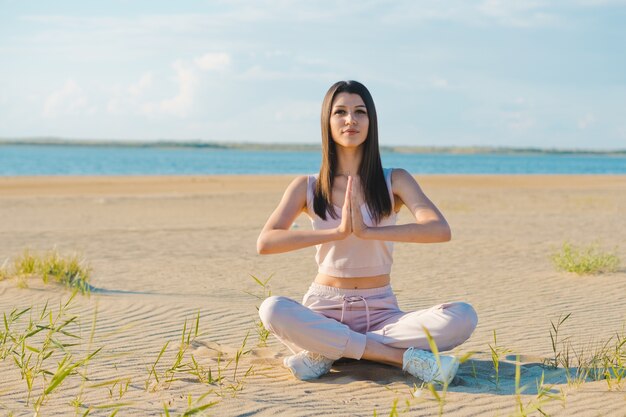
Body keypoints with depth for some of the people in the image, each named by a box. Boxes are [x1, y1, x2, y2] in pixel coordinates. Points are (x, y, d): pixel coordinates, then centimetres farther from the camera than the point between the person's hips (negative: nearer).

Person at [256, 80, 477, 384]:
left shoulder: (394, 181, 2)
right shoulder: (307, 187, 3)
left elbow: (440, 230, -16)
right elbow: (265, 242, -13)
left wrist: (368, 231, -27)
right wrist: (337, 231, -23)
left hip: (380, 312, 1)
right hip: (323, 310, -1)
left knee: (463, 317, -25)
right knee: (272, 310, -34)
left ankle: (326, 352, -21)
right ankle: (405, 357, -27)